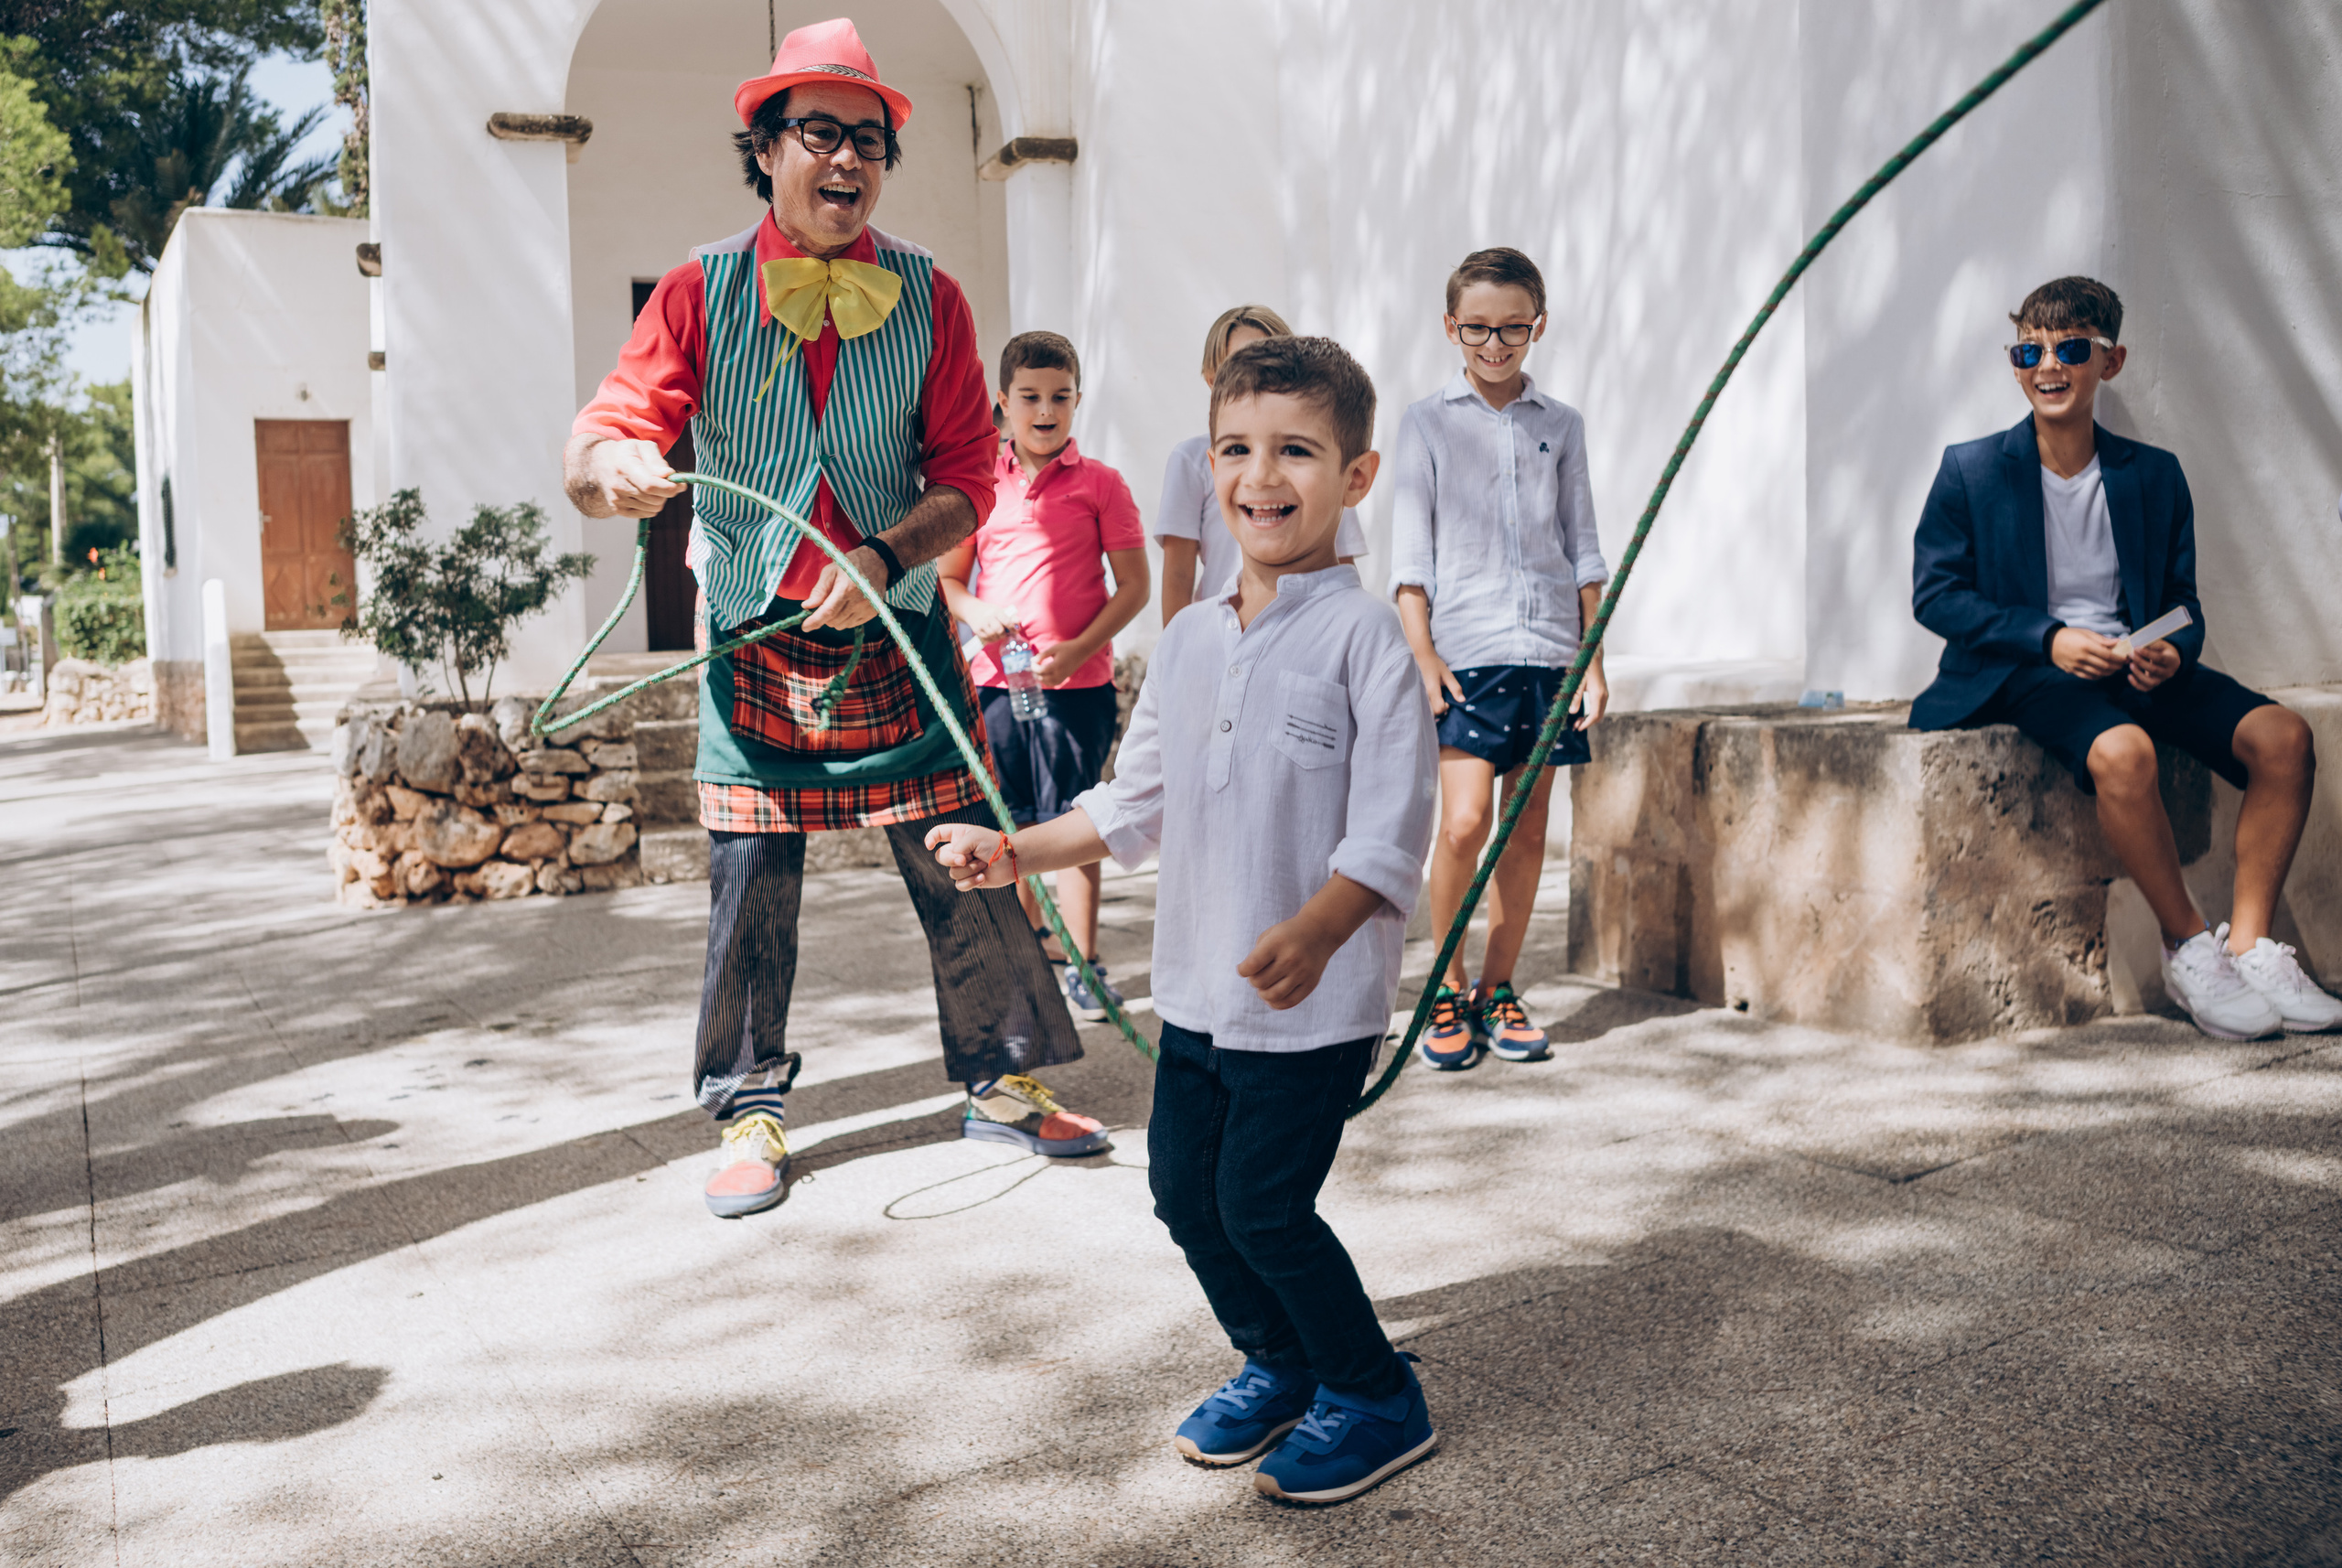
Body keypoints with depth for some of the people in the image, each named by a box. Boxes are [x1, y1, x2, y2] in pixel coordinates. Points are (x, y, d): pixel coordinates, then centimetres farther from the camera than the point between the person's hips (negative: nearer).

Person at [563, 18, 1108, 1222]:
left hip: (897, 635, 1)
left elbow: (967, 478, -2)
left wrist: (886, 556, -20)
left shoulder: (928, 298, 1)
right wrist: (612, 464, -34)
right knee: (749, 881, 1)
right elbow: (594, 448, -9)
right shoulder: (700, 292, -2)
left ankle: (1002, 1082, 21)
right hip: (753, 637, 0)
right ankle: (748, 1113, 19)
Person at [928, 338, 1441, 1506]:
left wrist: (1317, 930, -33)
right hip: (1196, 985, 7)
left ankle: (1376, 1397, 19)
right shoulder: (1189, 641, 8)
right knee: (1182, 1186, 12)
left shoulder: (1363, 635, -12)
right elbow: (1136, 805, 17)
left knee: (1262, 1202, -4)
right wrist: (1014, 852, 8)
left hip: (1315, 1001, -7)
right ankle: (1277, 1364, 36)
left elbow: (1393, 824, -19)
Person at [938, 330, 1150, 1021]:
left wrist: (1078, 650, -14)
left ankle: (1084, 963, 12)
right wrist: (974, 613, -8)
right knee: (1007, 824, 12)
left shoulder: (1098, 484, -2)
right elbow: (947, 578, 14)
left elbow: (1134, 585, -3)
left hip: (1076, 682, -3)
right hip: (994, 680, 3)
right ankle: (1032, 938, 33)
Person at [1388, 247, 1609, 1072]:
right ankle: (1448, 989, 5)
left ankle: (1498, 988, 17)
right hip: (1464, 652, -3)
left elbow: (1582, 547, 14)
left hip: (1547, 648, 3)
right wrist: (1422, 654, -8)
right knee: (1464, 822, -12)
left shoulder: (1560, 424, 13)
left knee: (1529, 825, 5)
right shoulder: (1427, 422, 5)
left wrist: (1593, 658, 8)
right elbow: (1410, 552, 2)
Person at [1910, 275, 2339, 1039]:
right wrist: (2049, 638, -16)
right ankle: (2187, 944, -16)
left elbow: (2183, 601, 14)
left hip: (2134, 664, 5)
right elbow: (1935, 593, -4)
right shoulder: (1971, 470, 0)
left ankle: (2249, 944, -12)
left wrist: (2172, 652, -12)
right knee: (2123, 751, -35)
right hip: (2027, 672, -4)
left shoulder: (2155, 474, 9)